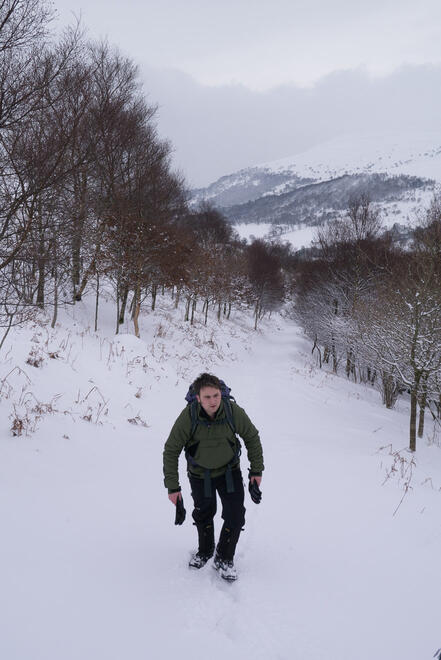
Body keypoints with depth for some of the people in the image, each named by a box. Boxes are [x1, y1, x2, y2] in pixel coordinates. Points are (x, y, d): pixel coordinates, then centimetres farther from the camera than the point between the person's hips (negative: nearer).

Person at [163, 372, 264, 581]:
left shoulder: (234, 412, -26)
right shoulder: (188, 417, -29)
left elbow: (252, 437, -7)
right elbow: (171, 450, -17)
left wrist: (256, 470, -2)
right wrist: (172, 486, -16)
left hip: (229, 470, 0)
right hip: (200, 474, 0)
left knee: (235, 516, -6)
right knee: (203, 514, 17)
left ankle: (224, 559, 17)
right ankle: (205, 551, 45)